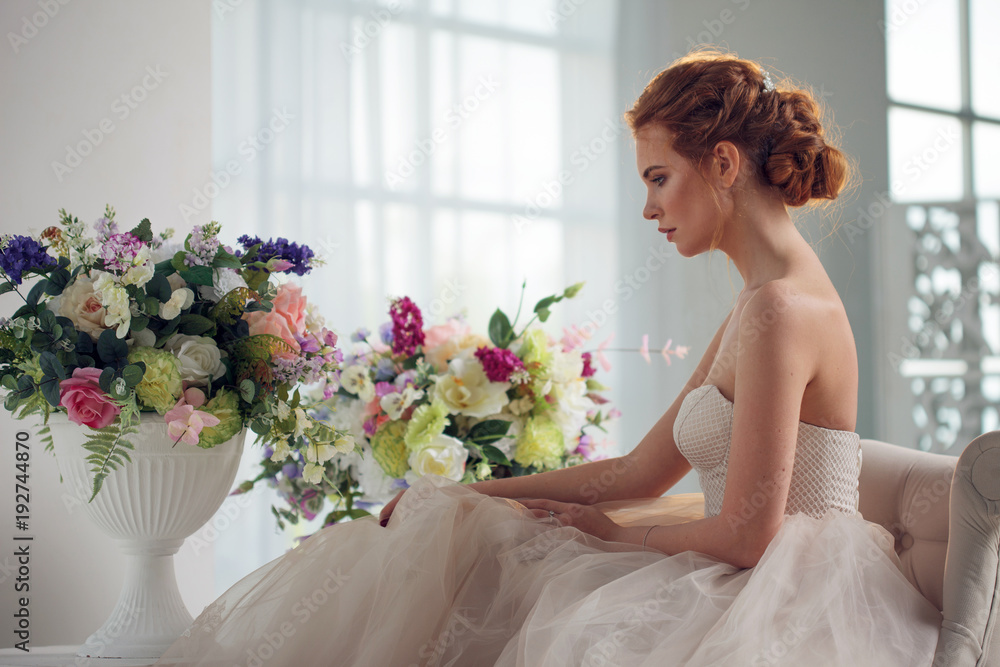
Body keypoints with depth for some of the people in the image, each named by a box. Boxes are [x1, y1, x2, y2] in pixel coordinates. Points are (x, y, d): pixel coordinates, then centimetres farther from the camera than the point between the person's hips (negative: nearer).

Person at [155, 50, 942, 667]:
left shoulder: (781, 309, -19)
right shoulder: (761, 304, 13)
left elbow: (746, 534, -21)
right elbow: (638, 474, 14)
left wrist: (614, 531, -3)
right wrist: (462, 497, 14)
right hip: (756, 592, 9)